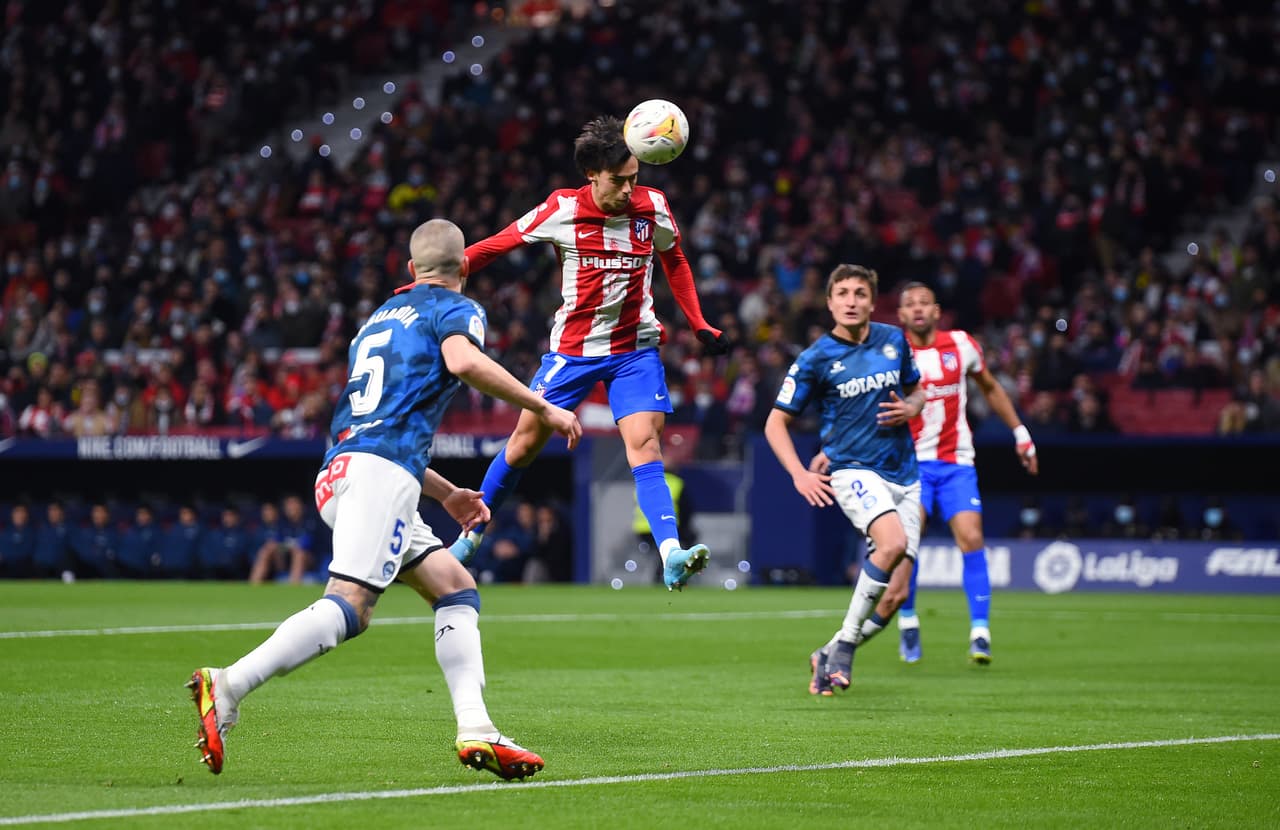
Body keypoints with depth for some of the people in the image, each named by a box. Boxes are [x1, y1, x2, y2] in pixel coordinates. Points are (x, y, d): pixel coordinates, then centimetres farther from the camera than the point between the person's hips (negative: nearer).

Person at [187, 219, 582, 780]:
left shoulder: (381, 317, 33)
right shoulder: (456, 309, 9)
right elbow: (462, 360, -17)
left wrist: (446, 494, 41)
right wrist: (542, 407, -8)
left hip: (338, 473, 9)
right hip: (380, 474, -9)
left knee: (456, 590, 12)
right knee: (350, 606, -20)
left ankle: (475, 731, 0)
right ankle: (227, 687, -31)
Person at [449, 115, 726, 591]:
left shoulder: (652, 207, -5)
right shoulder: (562, 211, -12)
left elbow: (674, 262, 14)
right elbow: (497, 245, -3)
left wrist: (700, 325, 10)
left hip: (636, 348, 1)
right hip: (573, 349, -1)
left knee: (645, 445, -16)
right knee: (525, 442, 6)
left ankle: (671, 556, -28)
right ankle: (472, 531, 27)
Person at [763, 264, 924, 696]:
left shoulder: (894, 340, 7)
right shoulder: (816, 359, -5)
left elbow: (917, 391, 23)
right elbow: (776, 422, 1)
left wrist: (909, 408, -2)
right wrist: (799, 474, -13)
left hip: (903, 474, 5)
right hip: (853, 469, -5)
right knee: (892, 542, -33)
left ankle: (829, 656, 15)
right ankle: (844, 645, -22)